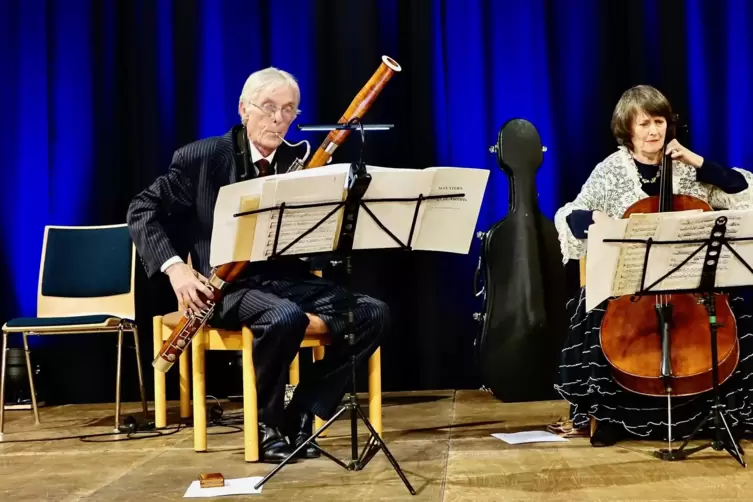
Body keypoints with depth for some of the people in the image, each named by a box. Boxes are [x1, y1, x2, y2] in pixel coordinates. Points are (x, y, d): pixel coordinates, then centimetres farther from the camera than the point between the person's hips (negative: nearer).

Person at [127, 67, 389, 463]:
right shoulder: (203, 157, -2)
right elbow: (142, 210, -2)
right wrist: (174, 266, -17)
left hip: (288, 279, 5)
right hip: (231, 285, -5)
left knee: (373, 314, -18)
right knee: (286, 317, -37)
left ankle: (301, 414, -9)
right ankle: (266, 421, -11)